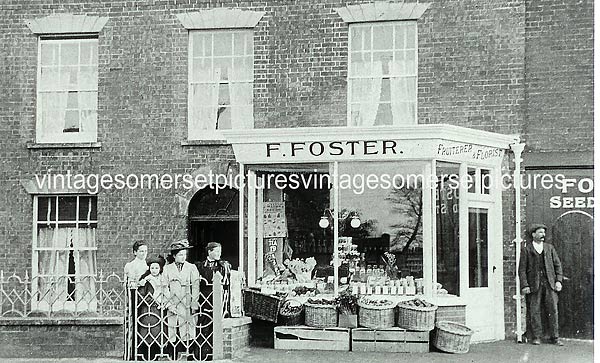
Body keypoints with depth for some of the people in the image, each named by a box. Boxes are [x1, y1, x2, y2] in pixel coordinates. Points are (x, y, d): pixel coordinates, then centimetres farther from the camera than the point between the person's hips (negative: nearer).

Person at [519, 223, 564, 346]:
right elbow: (522, 269, 0)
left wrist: (558, 280, 1)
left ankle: (554, 337, 8)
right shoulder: (526, 250, 3)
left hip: (550, 284, 3)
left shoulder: (549, 247, 13)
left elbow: (557, 265, 13)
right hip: (534, 285, -3)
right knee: (534, 311, 0)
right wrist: (524, 285, -9)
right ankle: (536, 337, 9)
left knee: (553, 310, 0)